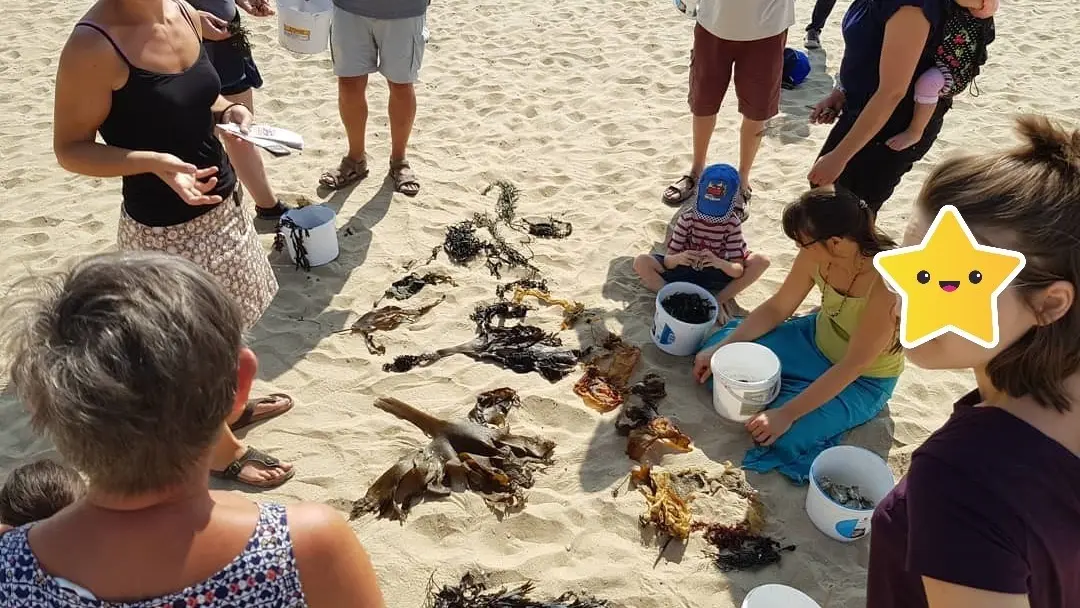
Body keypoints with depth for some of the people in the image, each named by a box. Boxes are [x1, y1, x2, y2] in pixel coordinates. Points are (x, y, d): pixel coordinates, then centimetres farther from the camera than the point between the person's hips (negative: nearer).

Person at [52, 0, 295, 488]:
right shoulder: (93, 46, -22)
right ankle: (222, 450, 31)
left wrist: (228, 111, -6)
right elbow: (70, 149, -16)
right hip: (163, 230, -8)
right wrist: (154, 162, -30)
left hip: (221, 204, 8)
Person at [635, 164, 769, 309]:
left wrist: (719, 262, -42)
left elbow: (738, 270, -19)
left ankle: (719, 301, -20)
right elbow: (668, 261, -17)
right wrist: (678, 258, -42)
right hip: (685, 271, -1)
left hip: (716, 275, 1)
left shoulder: (733, 223, -14)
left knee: (761, 261, -21)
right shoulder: (687, 218, -16)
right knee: (641, 262, -25)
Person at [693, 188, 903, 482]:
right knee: (720, 352, -4)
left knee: (784, 436, -25)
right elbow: (777, 308, -5)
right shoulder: (817, 254, -19)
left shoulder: (887, 282, -37)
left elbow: (853, 366, -31)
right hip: (816, 339, 5)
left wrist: (787, 414, -32)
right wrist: (721, 347, -11)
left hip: (863, 381, -5)